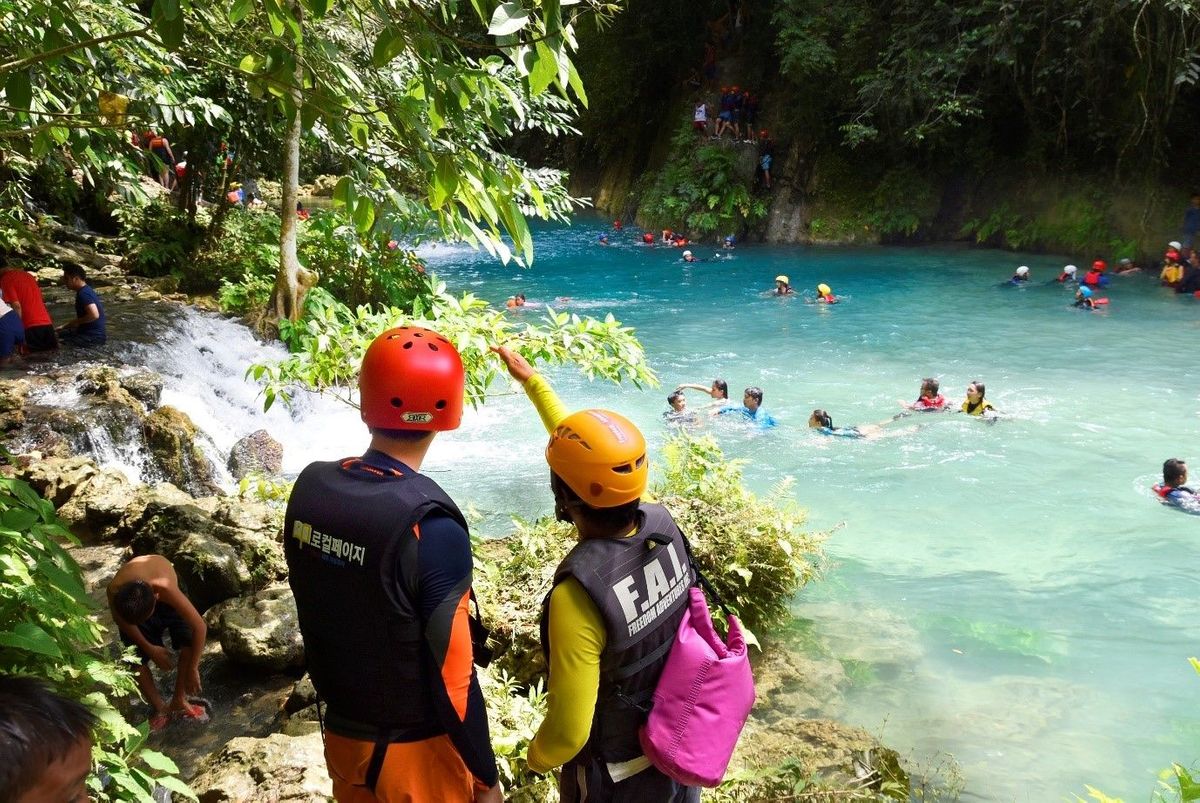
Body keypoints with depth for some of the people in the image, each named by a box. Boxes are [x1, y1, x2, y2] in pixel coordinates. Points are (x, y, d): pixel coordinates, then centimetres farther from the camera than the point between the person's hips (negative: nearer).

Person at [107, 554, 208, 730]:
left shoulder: (166, 588, -46)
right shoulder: (114, 590, -39)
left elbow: (200, 627, -38)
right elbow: (121, 621, -14)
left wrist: (192, 669, -30)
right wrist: (149, 648, -13)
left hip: (164, 599, -1)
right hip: (130, 605, 1)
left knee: (190, 642, -21)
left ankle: (179, 701, 0)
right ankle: (160, 709, 13)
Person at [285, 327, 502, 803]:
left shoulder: (310, 488, -9)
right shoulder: (430, 527, -27)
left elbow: (311, 615, 4)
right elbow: (452, 676, -22)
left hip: (341, 734, 5)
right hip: (416, 749, -5)